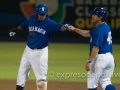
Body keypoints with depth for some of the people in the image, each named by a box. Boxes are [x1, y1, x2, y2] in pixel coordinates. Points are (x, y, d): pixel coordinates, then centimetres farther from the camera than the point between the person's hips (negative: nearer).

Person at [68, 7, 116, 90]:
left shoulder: (100, 30, -16)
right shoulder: (105, 27, 15)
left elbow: (96, 47, -22)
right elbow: (87, 33, 25)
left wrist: (89, 61, -23)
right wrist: (74, 29, 22)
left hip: (100, 58, -9)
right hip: (109, 57, 9)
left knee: (92, 83, 3)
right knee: (105, 82, 14)